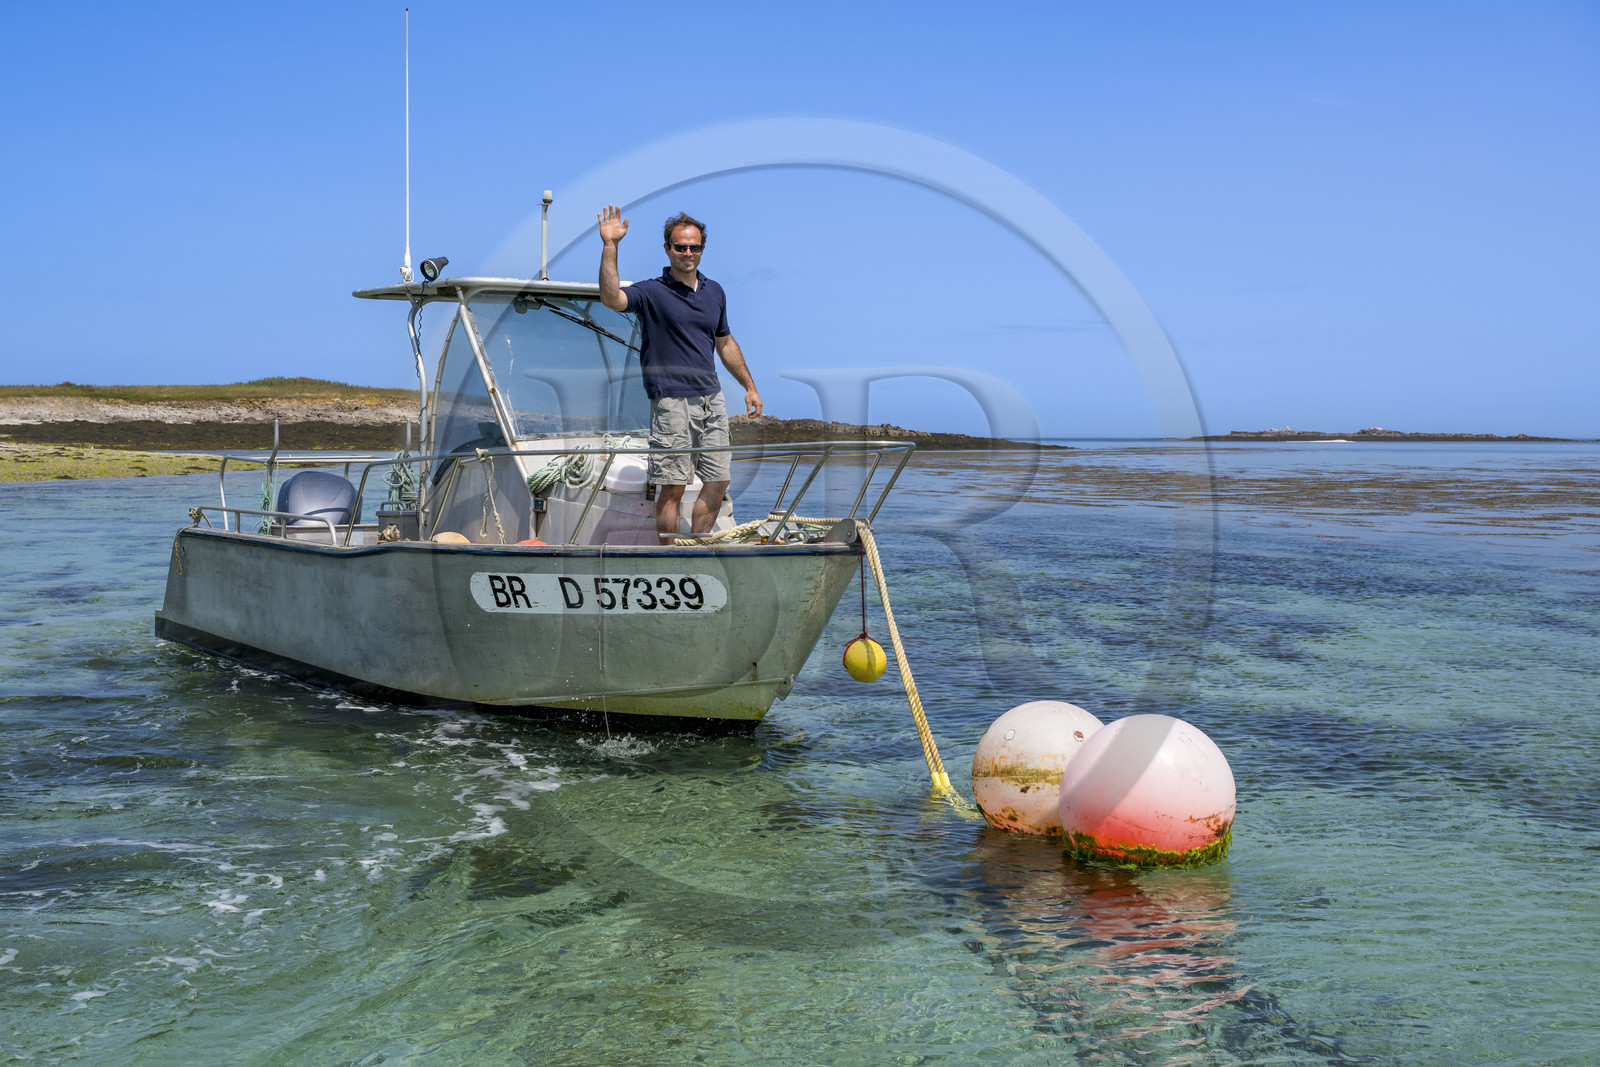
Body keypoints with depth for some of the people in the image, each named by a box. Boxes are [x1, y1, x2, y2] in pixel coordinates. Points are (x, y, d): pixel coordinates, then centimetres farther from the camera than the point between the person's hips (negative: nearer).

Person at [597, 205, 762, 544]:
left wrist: (749, 386, 23)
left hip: (712, 399, 6)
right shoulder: (651, 292, -6)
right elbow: (611, 298, -26)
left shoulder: (715, 291, 13)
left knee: (718, 483, 9)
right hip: (672, 402, -6)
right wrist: (609, 245, -31)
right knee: (672, 487, -3)